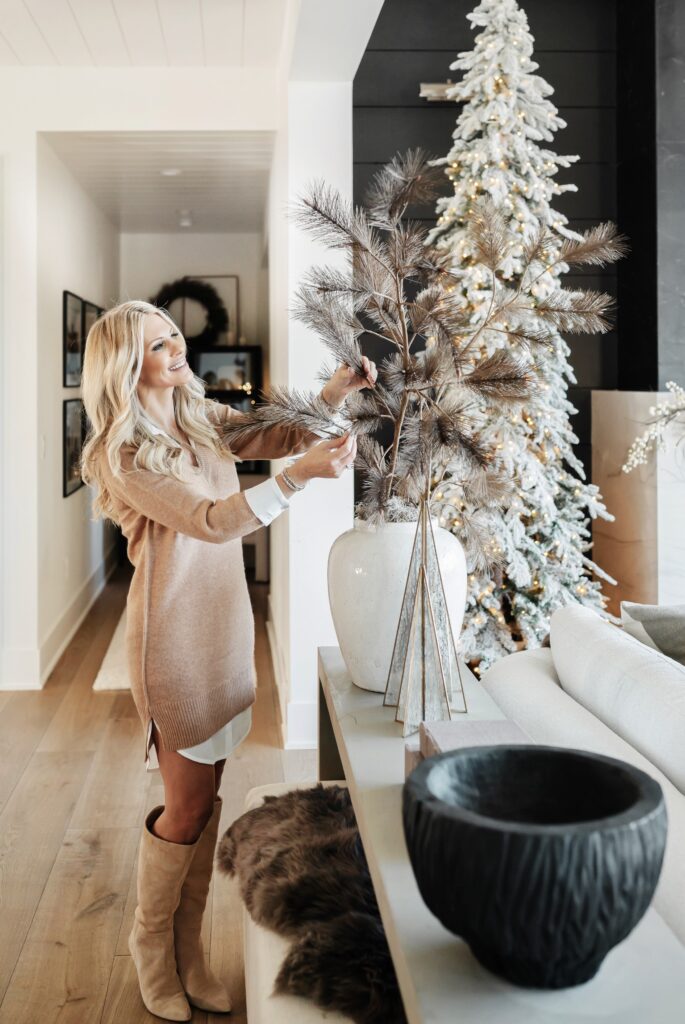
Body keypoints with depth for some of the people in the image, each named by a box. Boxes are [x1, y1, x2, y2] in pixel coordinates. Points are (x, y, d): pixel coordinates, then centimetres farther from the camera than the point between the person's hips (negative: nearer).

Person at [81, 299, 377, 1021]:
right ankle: (150, 942, 27)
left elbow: (283, 435, 11)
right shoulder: (123, 455, -16)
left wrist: (334, 393, -8)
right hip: (173, 633, -7)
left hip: (226, 624, 7)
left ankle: (188, 946, 29)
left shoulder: (205, 419, 6)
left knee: (206, 797, 13)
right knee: (188, 806, 2)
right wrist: (300, 475, -35)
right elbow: (212, 522, -25)